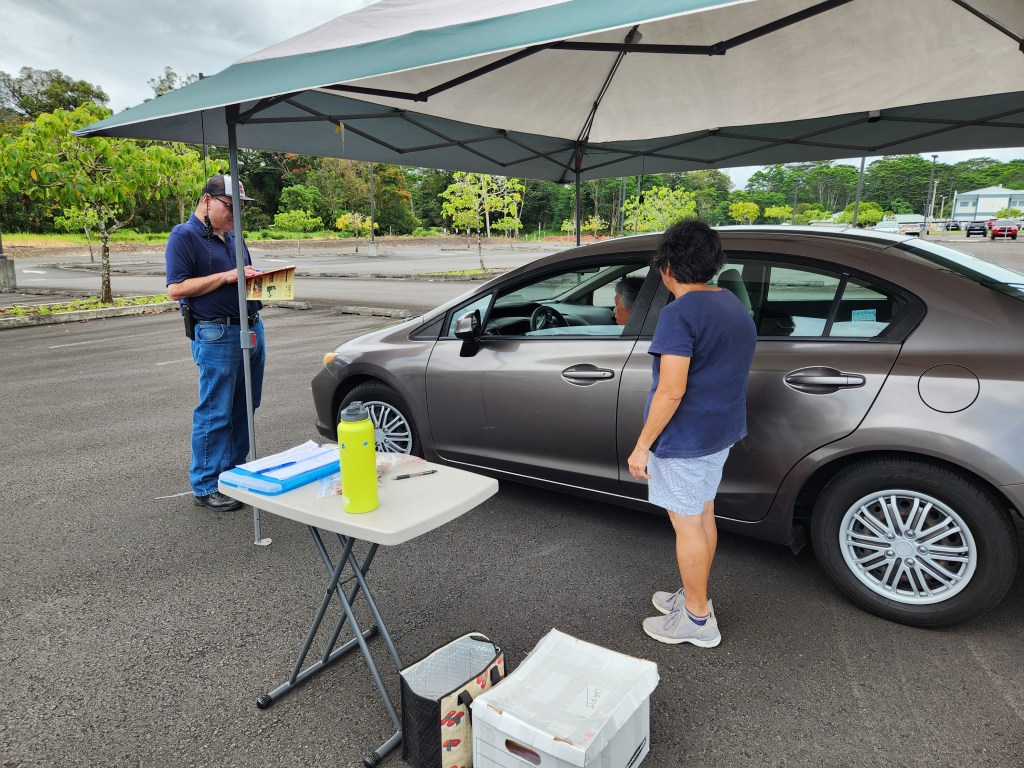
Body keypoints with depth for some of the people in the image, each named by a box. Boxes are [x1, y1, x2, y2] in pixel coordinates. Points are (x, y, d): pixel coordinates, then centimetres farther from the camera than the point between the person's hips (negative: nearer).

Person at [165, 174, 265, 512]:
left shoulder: (232, 237, 18)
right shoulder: (184, 236, -6)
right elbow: (176, 289, -14)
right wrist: (225, 276, -19)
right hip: (217, 335, -8)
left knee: (244, 409, 13)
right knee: (214, 413, -3)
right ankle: (206, 487, 7)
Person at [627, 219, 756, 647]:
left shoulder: (679, 314, -22)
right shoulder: (734, 305, 8)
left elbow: (671, 392, -26)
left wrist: (642, 445, -18)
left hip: (684, 438, -9)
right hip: (721, 433, 9)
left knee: (687, 526, 4)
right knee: (703, 516, 19)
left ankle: (698, 620, 18)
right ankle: (694, 597, 36)